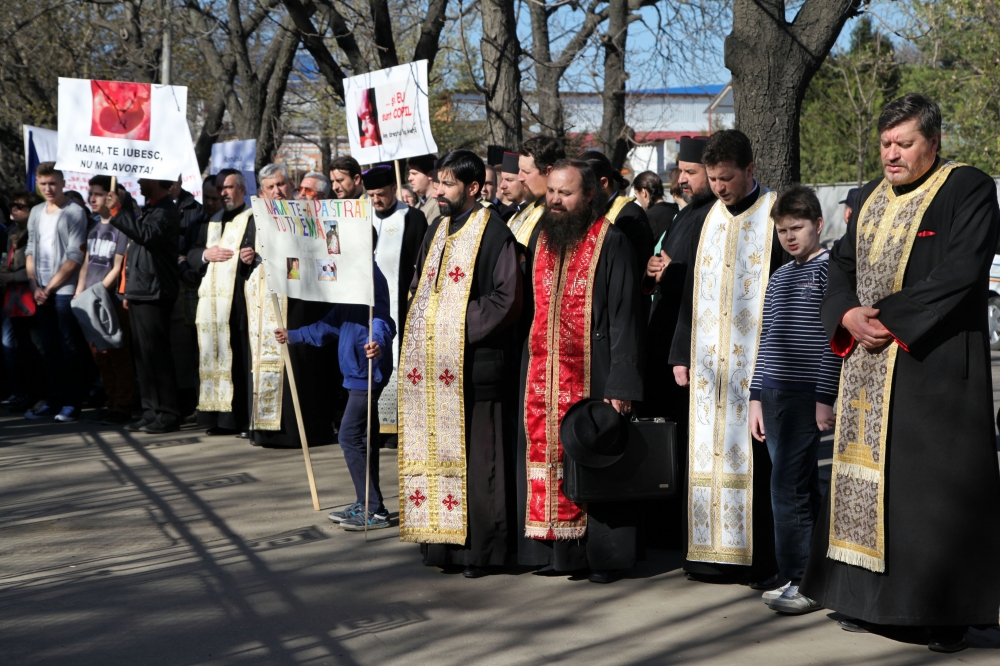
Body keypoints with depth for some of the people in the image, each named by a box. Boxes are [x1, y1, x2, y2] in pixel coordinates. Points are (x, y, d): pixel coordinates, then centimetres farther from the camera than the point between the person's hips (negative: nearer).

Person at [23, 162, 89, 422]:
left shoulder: (75, 213, -5)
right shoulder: (36, 213, 13)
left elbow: (75, 256, -10)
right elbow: (30, 251, 14)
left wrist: (50, 287, -10)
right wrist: (35, 286, 1)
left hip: (65, 291, -6)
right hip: (41, 293, 6)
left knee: (69, 349, -2)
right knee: (49, 349, 8)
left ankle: (72, 403, 2)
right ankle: (53, 401, 14)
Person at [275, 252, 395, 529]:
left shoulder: (371, 278, -16)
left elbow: (380, 320, -30)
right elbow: (333, 323, 26)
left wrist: (378, 343, -51)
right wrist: (294, 335, 32)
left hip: (367, 372, -10)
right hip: (358, 373, 10)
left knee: (350, 438, -9)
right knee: (361, 439, 13)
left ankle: (374, 511, -5)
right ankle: (365, 505, 21)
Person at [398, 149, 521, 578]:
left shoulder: (492, 232, -7)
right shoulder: (437, 231, 16)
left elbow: (507, 296, -13)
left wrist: (465, 326, -14)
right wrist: (420, 326, 9)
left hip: (472, 364, -7)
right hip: (431, 365, 7)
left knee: (473, 455, -4)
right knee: (435, 447, 8)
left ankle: (480, 548, 3)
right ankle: (442, 541, 14)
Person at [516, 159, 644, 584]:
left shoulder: (610, 242, -8)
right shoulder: (541, 239, 12)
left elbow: (624, 317, -11)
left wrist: (621, 384, -17)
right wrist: (528, 367, 12)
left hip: (592, 373, -6)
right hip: (542, 374, 6)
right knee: (546, 452, 7)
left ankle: (604, 553, 9)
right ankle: (554, 547, 17)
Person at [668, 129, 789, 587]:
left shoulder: (776, 216, -2)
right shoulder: (709, 220, 15)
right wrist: (681, 355, 13)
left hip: (757, 361, -5)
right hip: (709, 362, 5)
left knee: (756, 458, -6)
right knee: (710, 452, 5)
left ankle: (764, 558, 0)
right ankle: (717, 552, 12)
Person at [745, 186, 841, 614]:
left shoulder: (828, 269, -4)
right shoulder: (779, 277, 17)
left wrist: (825, 397, -13)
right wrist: (757, 397, 16)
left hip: (807, 394, -7)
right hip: (774, 394, 7)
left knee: (788, 487, -10)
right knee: (802, 488, 10)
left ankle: (800, 581, -4)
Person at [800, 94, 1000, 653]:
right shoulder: (872, 197, 16)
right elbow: (843, 263, 14)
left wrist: (890, 316, -16)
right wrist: (848, 316, -6)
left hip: (936, 366, -6)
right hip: (867, 368, 7)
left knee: (938, 483, -5)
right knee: (866, 479, 7)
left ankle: (949, 611, 2)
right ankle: (868, 596, 16)